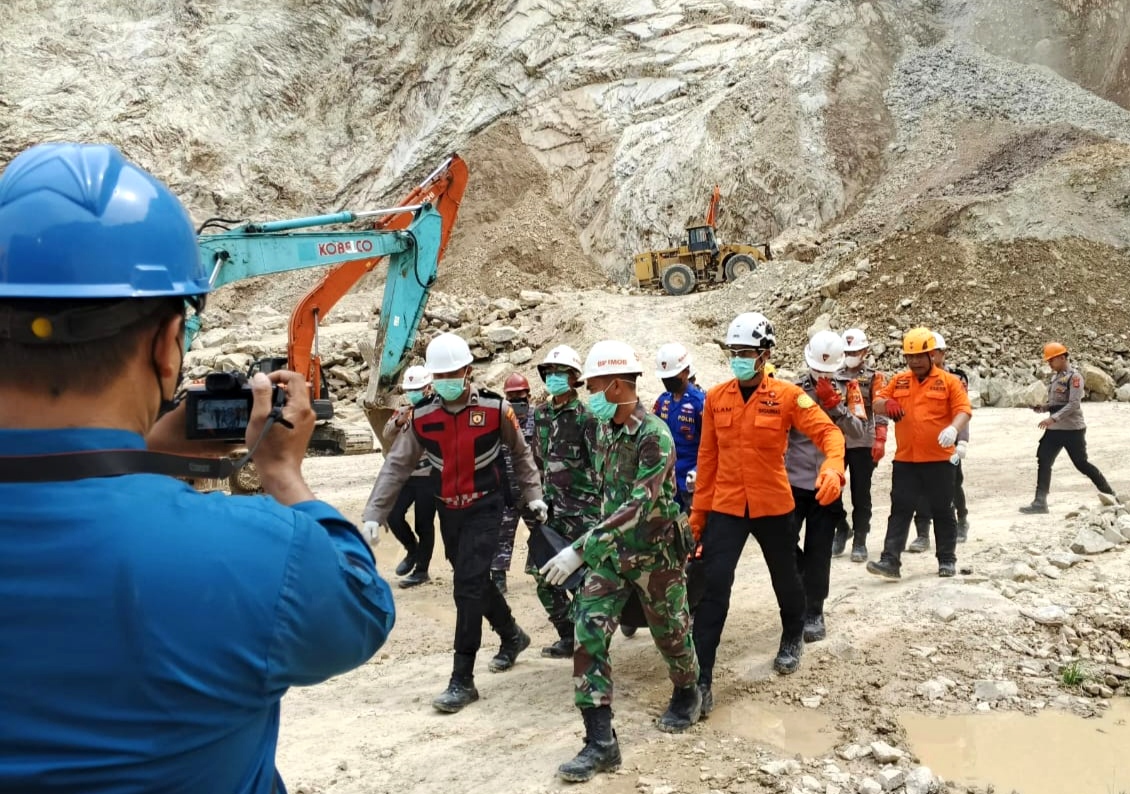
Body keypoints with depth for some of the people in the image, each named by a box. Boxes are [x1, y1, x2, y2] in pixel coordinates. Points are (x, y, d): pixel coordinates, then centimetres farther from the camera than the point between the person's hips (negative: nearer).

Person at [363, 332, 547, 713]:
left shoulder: (495, 408, -12)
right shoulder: (421, 415, -5)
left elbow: (521, 453, 5)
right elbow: (396, 466, -1)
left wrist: (534, 496, 5)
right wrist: (373, 516, -6)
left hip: (485, 509, -4)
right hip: (448, 511, 4)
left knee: (468, 587, -12)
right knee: (474, 582, 16)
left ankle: (462, 680, -3)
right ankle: (512, 636, 43)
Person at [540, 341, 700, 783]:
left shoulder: (654, 435, -23)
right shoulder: (605, 430, 2)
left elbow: (639, 505, -31)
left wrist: (580, 548, -36)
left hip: (655, 554, -6)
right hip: (611, 552, 6)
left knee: (670, 632, 15)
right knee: (588, 634, -7)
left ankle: (687, 695, 46)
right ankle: (600, 742, -3)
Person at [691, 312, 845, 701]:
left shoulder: (787, 395, -8)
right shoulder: (715, 397, -1)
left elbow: (828, 431, -13)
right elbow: (707, 458, 4)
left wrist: (833, 467, -34)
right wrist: (698, 511, 6)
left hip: (773, 505, 0)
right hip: (725, 507, 1)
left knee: (785, 579, 20)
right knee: (713, 588, -8)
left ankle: (792, 639, 50)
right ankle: (700, 679, -1)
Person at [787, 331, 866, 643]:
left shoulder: (849, 388, 2)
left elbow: (859, 432, -9)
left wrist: (835, 405, -19)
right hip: (793, 480, 0)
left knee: (818, 551, 5)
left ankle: (814, 613, 18)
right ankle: (804, 579, 27)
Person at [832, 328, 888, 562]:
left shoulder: (874, 377, 2)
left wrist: (880, 441, -13)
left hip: (862, 444, -3)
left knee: (861, 494, 2)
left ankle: (860, 542, 10)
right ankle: (841, 529, 24)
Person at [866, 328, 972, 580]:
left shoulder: (949, 381, -2)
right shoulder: (898, 381, 9)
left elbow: (963, 410, -9)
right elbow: (878, 403, 10)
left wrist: (953, 428, -29)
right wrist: (887, 404, -15)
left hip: (939, 459, -2)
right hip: (905, 459, 3)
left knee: (942, 511, 9)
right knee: (900, 510, 0)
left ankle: (947, 560, 21)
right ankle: (890, 560, -1)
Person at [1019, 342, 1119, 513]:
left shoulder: (1074, 375, -12)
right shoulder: (1055, 376, 13)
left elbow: (1073, 404, -21)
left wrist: (1053, 418, -28)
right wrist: (1043, 408, 1)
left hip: (1072, 429, -8)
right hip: (1054, 429, 8)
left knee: (1081, 463, 2)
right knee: (1043, 462, -1)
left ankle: (1109, 493, 21)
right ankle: (1040, 502, 0)